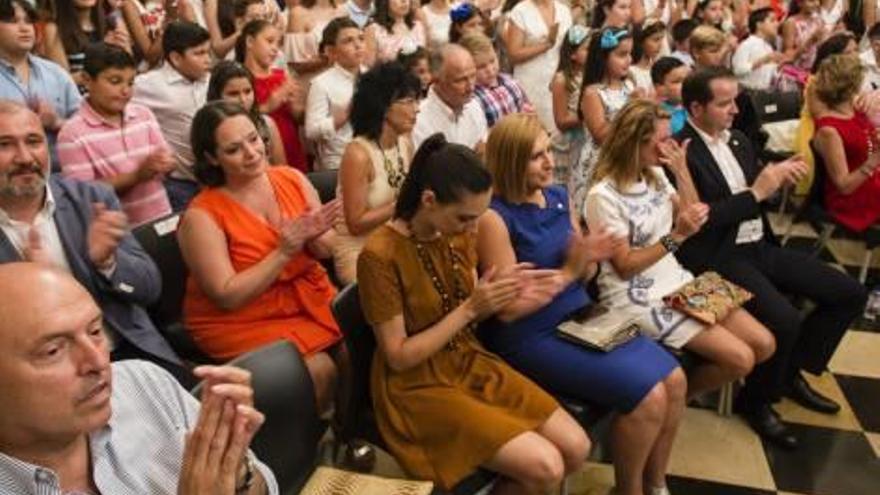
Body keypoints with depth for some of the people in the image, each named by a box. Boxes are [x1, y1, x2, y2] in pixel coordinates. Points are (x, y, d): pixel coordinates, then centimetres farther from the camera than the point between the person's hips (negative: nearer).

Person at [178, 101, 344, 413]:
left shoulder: (292, 179, -2)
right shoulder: (202, 215, -14)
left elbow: (326, 250, 5)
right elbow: (228, 296, -18)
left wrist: (312, 235, -19)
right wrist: (284, 252, -24)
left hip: (309, 297, 5)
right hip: (240, 320, -5)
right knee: (319, 371, -22)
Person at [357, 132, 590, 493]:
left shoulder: (459, 235, -1)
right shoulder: (380, 255, -23)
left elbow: (470, 316, 7)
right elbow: (399, 357, -19)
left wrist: (494, 297, -15)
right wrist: (469, 308, -23)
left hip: (472, 363, 7)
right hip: (418, 387, -7)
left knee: (576, 449, -2)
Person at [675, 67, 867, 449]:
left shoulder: (738, 140, 11)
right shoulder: (680, 153, -16)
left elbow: (755, 190, 18)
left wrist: (778, 177, -3)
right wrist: (756, 193, -18)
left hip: (758, 246, 9)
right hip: (718, 258, -9)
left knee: (849, 293, 6)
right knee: (785, 320, -28)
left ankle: (792, 372, 21)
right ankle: (755, 400, 0)